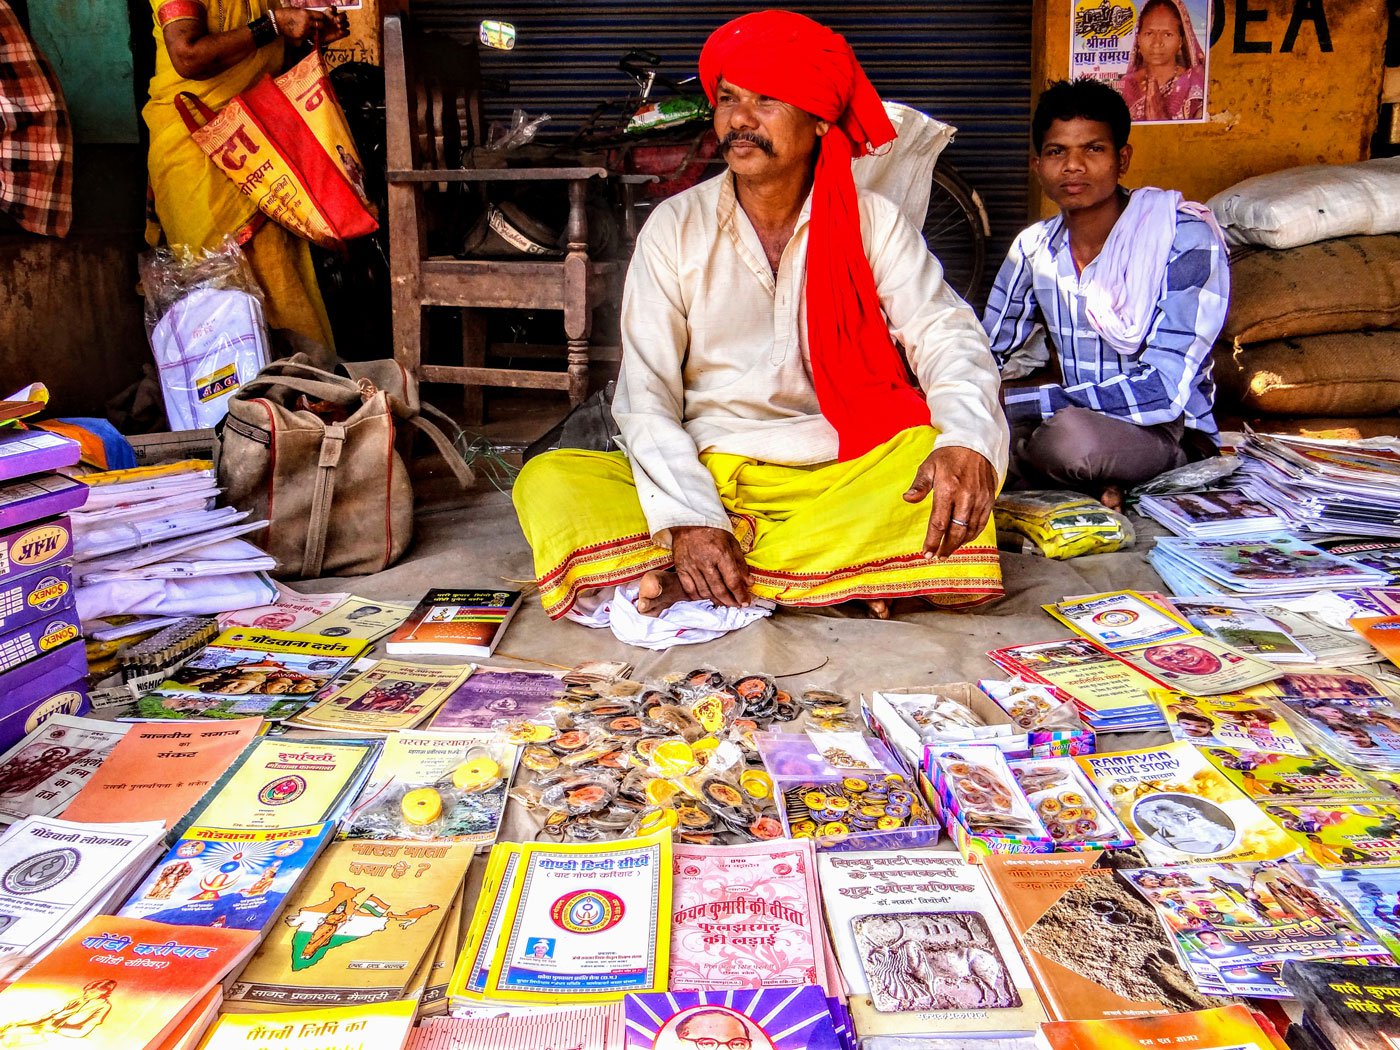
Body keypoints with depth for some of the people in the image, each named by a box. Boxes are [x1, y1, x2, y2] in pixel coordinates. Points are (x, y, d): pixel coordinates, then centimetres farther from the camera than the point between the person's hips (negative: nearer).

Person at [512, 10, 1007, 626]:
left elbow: (946, 333, -6)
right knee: (548, 484, -22)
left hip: (843, 477, 1)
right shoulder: (675, 228, 2)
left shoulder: (873, 222, 4)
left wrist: (966, 441, -30)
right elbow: (646, 394, -5)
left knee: (960, 468, -28)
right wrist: (689, 517, -22)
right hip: (706, 475, 0)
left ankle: (693, 583, -26)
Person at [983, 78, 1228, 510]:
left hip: (1169, 436, -5)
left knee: (1074, 431, -38)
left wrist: (1011, 401, -27)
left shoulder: (1186, 237, -14)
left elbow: (1167, 392, -23)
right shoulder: (1035, 247, 3)